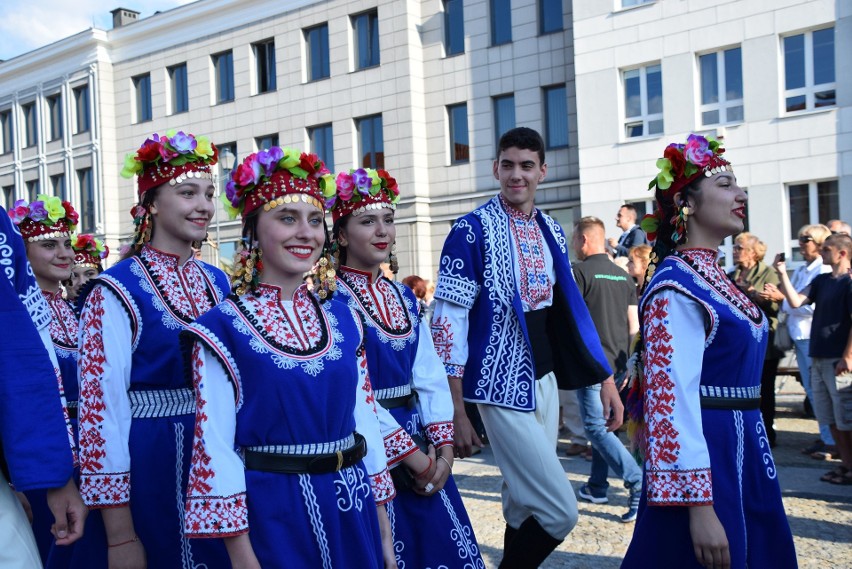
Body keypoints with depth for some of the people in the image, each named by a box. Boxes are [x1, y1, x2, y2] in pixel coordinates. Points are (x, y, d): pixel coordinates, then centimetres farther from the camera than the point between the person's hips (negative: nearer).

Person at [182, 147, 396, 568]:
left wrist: (384, 531, 9)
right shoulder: (223, 330, -11)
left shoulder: (342, 320, 4)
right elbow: (215, 448, -11)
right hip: (273, 515, -5)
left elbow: (365, 422, 8)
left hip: (352, 510, 5)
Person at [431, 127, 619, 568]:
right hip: (502, 387, -6)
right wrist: (455, 413, -15)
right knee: (559, 511, -7)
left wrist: (606, 380, 11)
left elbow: (570, 308, 15)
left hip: (544, 379, 6)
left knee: (524, 505, 14)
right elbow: (448, 323, -12)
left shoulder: (552, 232, 9)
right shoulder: (472, 231, -10)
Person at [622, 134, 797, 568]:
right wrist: (698, 505, -26)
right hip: (706, 460, -9)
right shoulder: (676, 288, -18)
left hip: (742, 455, 9)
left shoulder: (713, 278, 11)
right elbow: (671, 400, -23)